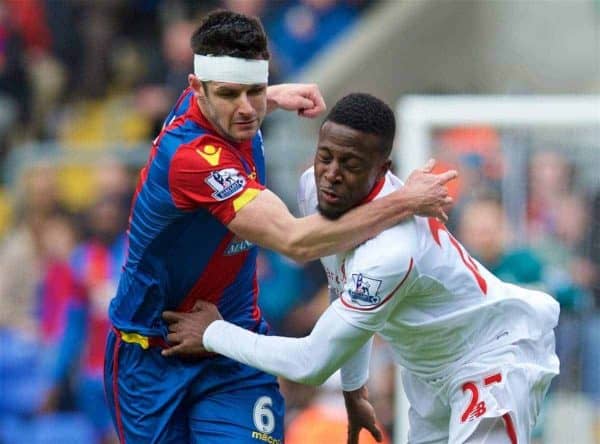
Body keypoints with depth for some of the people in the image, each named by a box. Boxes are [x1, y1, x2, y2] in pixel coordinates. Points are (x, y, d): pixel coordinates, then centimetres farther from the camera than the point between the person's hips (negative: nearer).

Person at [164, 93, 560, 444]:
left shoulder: (392, 250, -37)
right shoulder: (315, 188, -13)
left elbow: (313, 363, -30)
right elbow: (345, 292, 7)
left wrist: (214, 334, -19)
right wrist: (354, 388, 14)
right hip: (431, 366, 9)